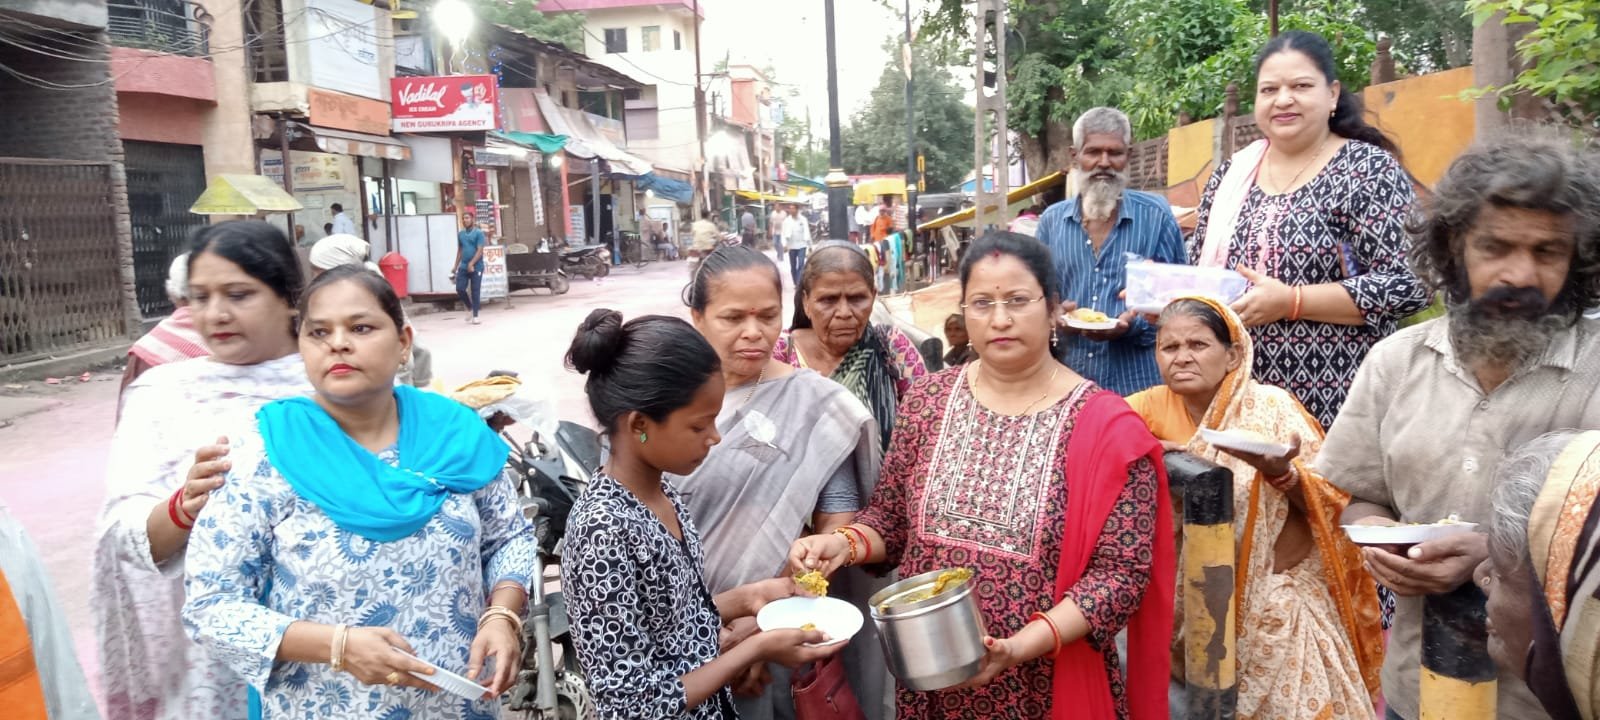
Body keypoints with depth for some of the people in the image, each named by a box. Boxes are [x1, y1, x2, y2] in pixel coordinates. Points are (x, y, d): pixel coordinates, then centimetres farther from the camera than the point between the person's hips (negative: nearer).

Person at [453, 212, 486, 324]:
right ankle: (470, 308, 19)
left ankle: (475, 316, 6)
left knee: (475, 291, -1)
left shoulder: (479, 233, -6)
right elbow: (459, 251, 19)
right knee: (459, 289, -3)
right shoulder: (460, 234, 12)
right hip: (463, 267, 5)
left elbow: (480, 251, -13)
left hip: (476, 267, -5)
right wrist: (455, 266, 15)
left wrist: (471, 264, -23)